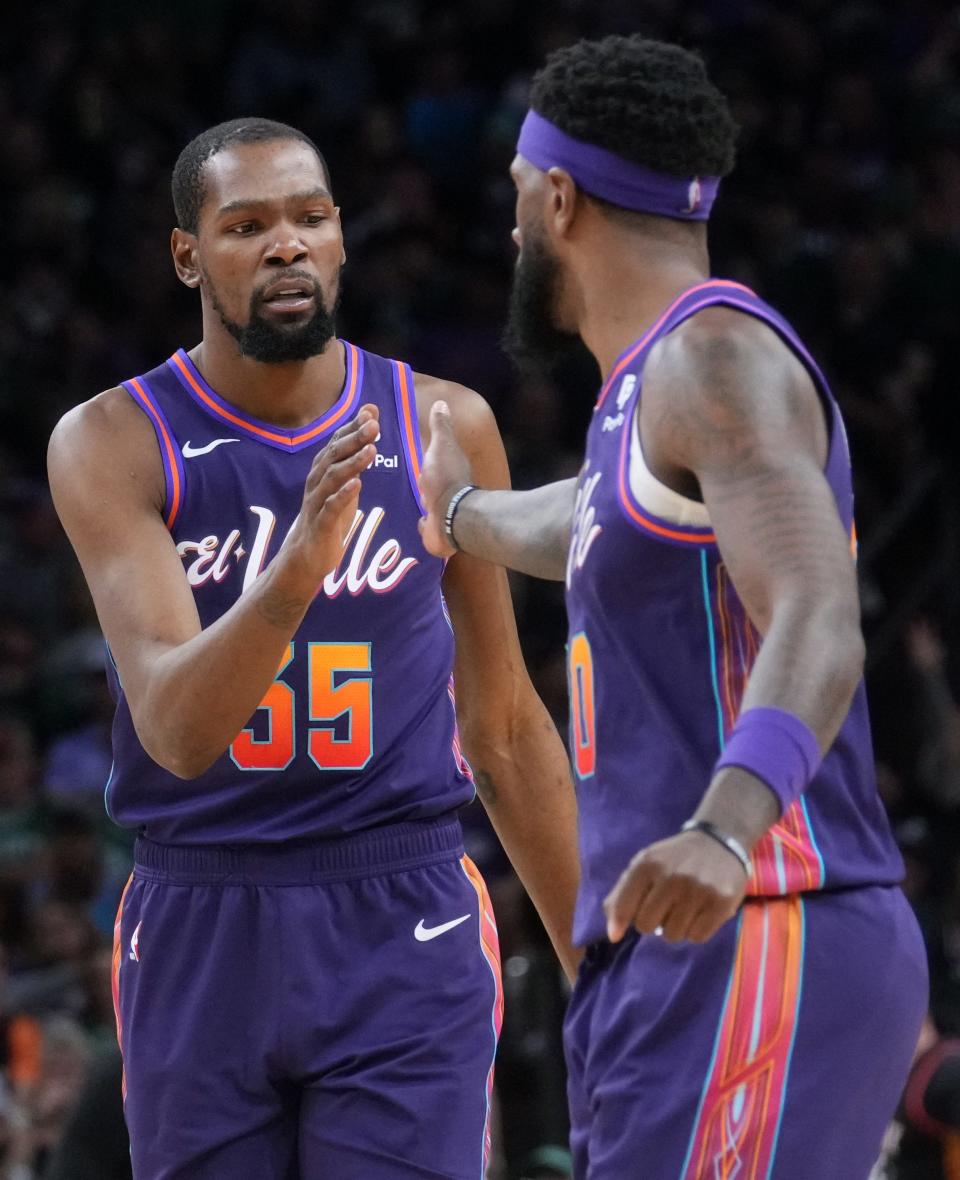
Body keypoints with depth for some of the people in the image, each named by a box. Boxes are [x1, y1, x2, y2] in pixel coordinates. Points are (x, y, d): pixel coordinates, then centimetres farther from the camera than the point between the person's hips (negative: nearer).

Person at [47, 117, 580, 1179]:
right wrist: (294, 571, -36)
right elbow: (175, 731, -18)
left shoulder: (445, 427, 2)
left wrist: (596, 965, 15)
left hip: (402, 936, 0)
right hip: (197, 935, 0)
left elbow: (503, 724, 13)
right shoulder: (112, 445, -5)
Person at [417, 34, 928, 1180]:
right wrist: (462, 513, 66)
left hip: (754, 948, -10)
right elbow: (589, 524, 45)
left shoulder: (717, 356, -10)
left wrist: (725, 828, -42)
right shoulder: (646, 391, 20)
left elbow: (816, 628, -25)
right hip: (671, 957, 10)